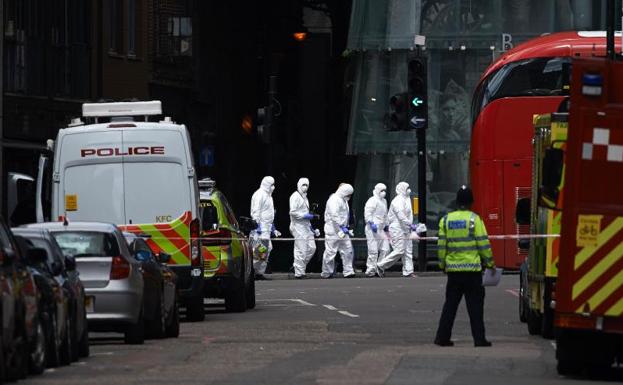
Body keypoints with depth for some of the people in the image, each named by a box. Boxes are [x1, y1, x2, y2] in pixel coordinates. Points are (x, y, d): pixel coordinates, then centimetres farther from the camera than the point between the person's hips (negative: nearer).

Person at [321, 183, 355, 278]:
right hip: (333, 230, -10)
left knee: (348, 250, 3)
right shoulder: (334, 200, -14)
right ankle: (326, 273, 4)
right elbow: (334, 216, -23)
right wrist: (342, 227, -25)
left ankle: (348, 271, 3)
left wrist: (346, 227, 17)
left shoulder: (344, 201, 18)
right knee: (330, 252, -4)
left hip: (342, 230, 10)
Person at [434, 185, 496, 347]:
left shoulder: (446, 220, 5)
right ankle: (479, 338, -2)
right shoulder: (474, 219, -7)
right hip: (472, 269, -4)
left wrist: (442, 264, 17)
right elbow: (483, 244, -7)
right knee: (475, 306, 0)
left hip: (453, 269, 4)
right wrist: (490, 263, 3)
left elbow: (441, 245, 6)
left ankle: (443, 337, 10)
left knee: (450, 305, 11)